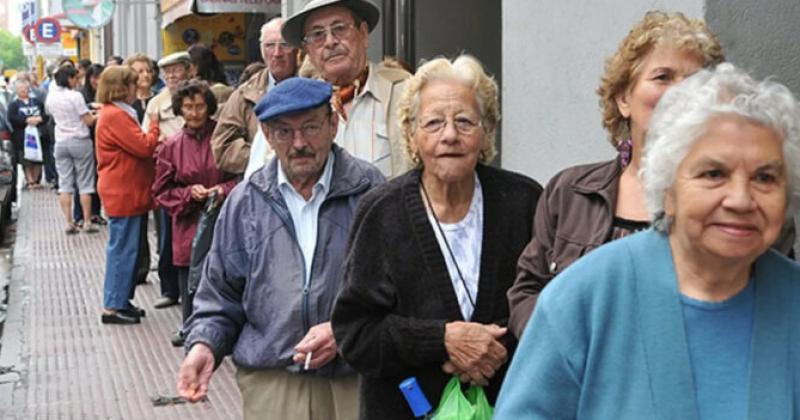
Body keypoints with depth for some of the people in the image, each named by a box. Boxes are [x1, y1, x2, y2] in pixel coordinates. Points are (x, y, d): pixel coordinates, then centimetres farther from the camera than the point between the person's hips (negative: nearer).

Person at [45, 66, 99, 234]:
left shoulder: (51, 97, 4)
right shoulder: (75, 96, -15)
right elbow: (89, 121, -15)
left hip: (61, 143, 5)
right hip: (80, 141, -5)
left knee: (65, 184, 6)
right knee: (84, 184, 3)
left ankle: (69, 222, 2)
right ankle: (87, 222, 5)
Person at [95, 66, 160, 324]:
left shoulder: (117, 113, 16)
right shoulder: (115, 116, -17)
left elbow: (135, 148, 20)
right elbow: (144, 147, -19)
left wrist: (153, 143, 4)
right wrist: (154, 125, -5)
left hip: (127, 193, 11)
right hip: (123, 194, -11)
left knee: (127, 249, 15)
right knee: (123, 249, -5)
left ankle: (121, 301, 23)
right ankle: (113, 307, 1)